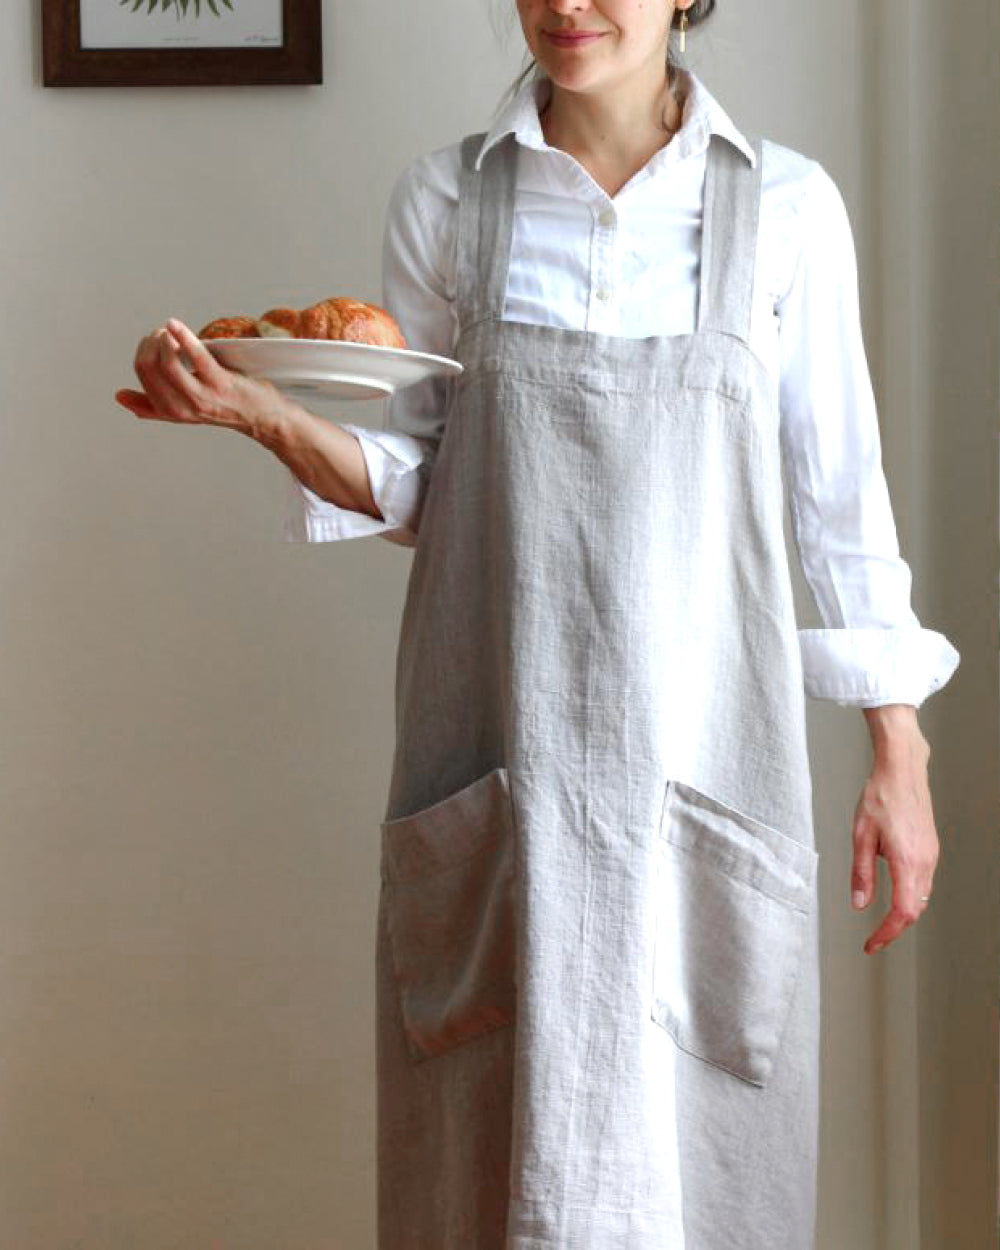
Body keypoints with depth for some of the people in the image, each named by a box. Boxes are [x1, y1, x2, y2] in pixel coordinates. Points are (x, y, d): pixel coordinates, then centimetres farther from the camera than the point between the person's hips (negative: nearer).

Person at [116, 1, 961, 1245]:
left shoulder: (788, 206, 1)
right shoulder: (443, 197, 3)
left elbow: (839, 491, 5)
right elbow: (411, 488, 6)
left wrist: (900, 756, 5)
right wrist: (261, 413, -13)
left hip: (705, 752, 0)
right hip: (499, 758, 1)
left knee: (702, 1145, 6)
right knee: (494, 1132, 6)